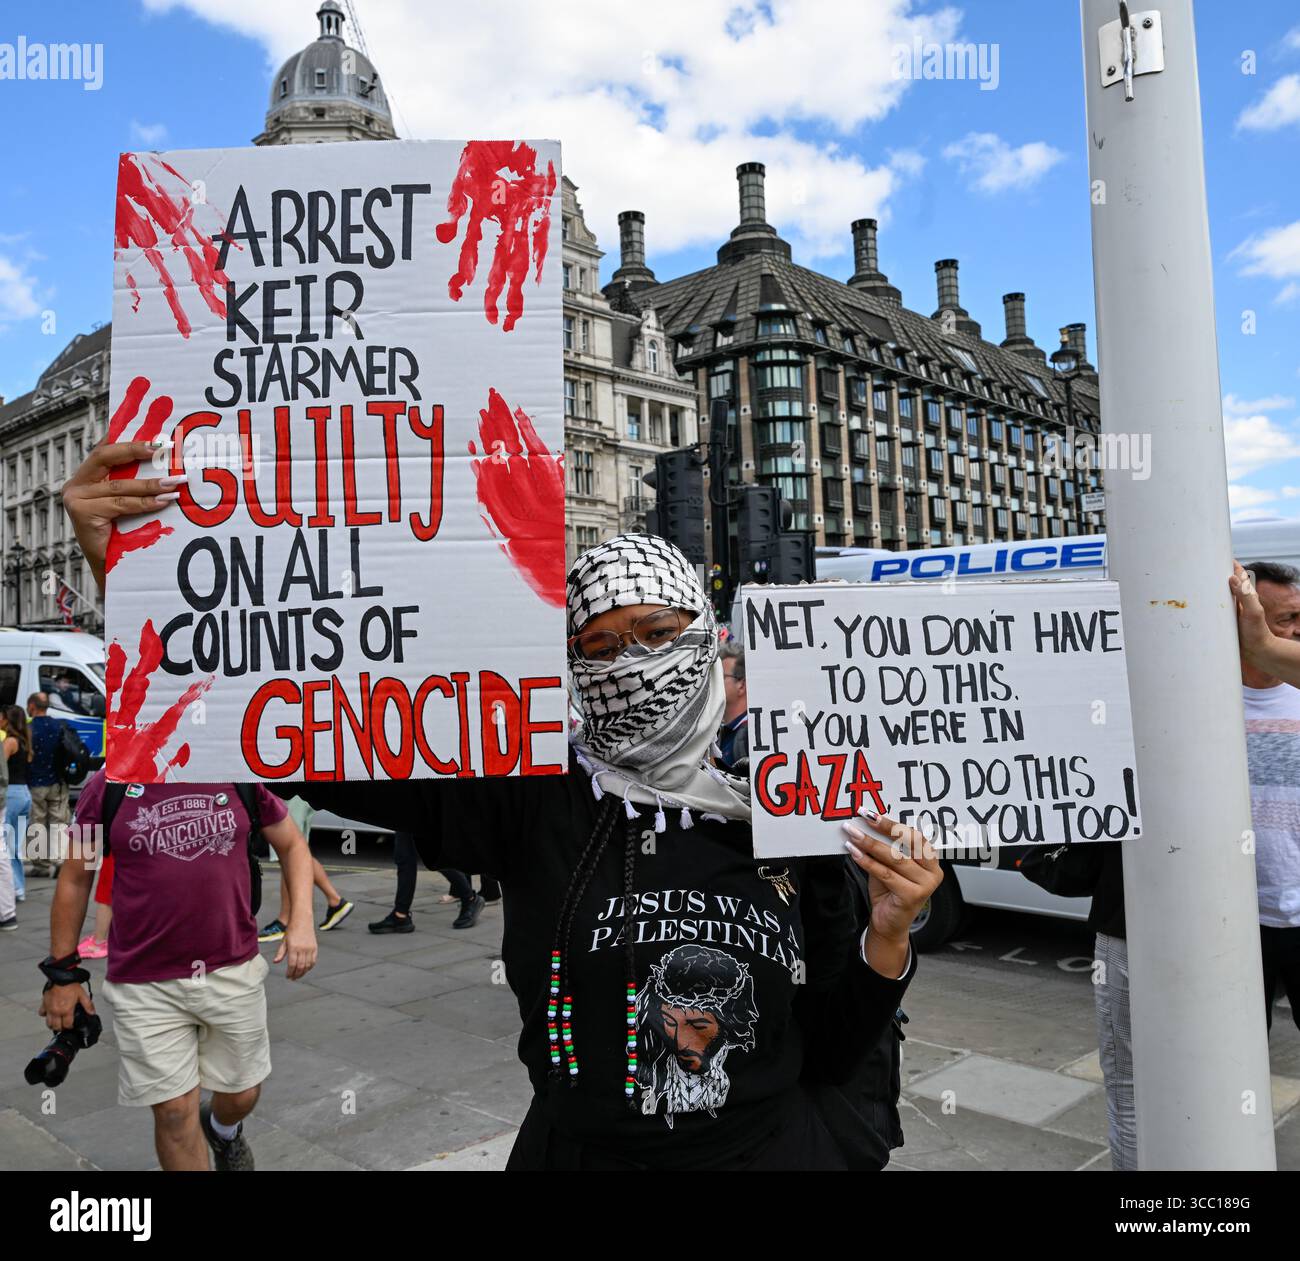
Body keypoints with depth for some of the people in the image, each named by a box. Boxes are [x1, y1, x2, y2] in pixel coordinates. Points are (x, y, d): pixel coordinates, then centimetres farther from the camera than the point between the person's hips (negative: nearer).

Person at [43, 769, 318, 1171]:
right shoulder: (107, 786, -6)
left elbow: (292, 844, 8)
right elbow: (74, 879, 4)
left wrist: (301, 922, -5)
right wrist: (62, 971, 5)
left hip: (235, 971, 2)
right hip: (145, 984, -1)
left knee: (241, 1096, 16)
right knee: (175, 1112, 1)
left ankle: (224, 1131, 52)